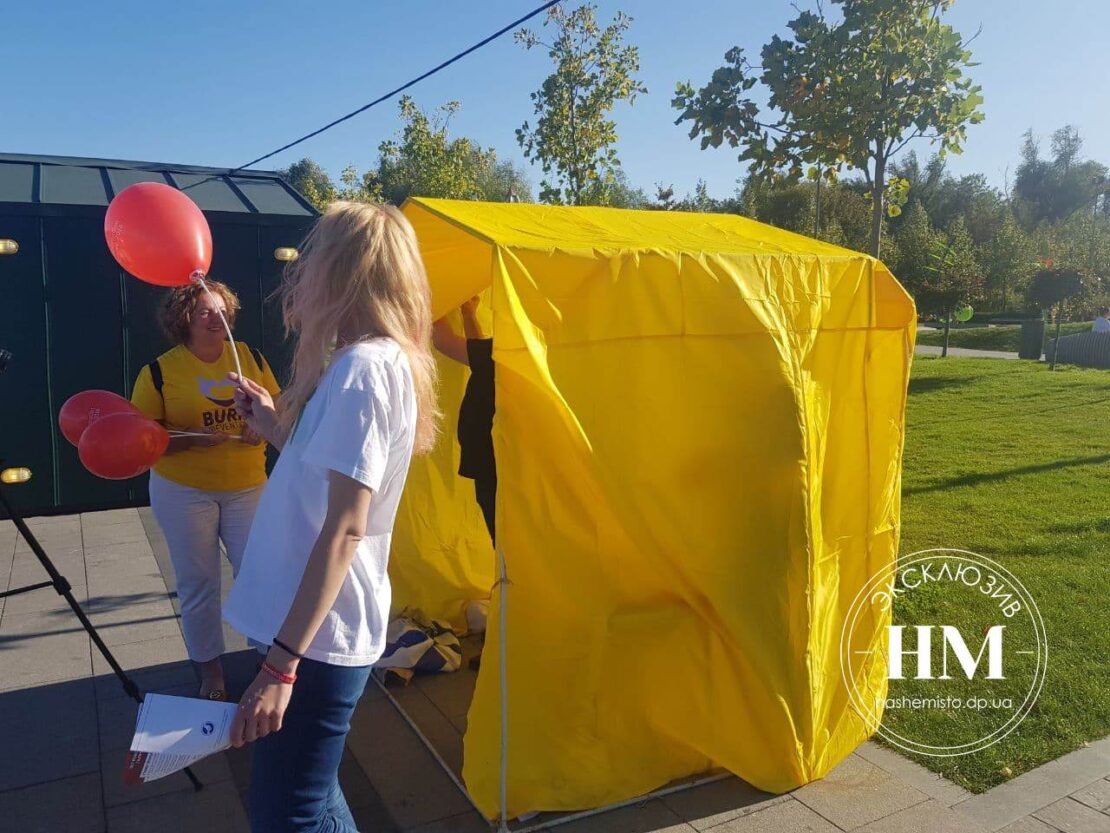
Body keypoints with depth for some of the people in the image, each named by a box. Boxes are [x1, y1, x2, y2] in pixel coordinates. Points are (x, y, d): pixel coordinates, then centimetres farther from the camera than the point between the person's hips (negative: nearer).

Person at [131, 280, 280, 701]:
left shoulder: (250, 357, 2)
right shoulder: (160, 370, -6)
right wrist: (192, 440, -21)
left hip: (247, 486, 2)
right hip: (183, 491, -2)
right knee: (198, 584, 8)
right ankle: (211, 672, 25)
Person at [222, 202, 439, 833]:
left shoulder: (363, 367, -19)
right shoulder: (388, 361, 11)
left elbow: (344, 528, -24)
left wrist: (282, 662, -23)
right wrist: (278, 427, 16)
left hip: (320, 637, -10)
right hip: (327, 629, 10)